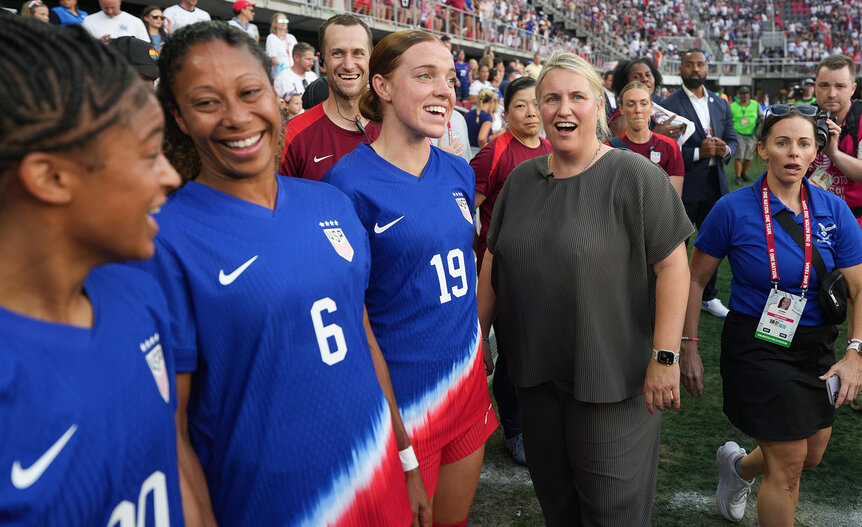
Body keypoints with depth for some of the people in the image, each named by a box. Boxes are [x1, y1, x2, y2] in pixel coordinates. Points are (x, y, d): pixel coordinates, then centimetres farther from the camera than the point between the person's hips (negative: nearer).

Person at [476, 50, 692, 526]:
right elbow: (493, 260, 10)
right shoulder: (521, 179, 6)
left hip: (612, 377, -5)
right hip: (534, 371, 5)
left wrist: (665, 357, -17)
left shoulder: (635, 176, -12)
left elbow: (672, 265, -14)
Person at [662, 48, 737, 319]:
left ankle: (709, 297, 30)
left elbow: (732, 140, 15)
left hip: (714, 184, 6)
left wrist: (725, 150, -8)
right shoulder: (669, 105, -9)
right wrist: (698, 153, -22)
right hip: (683, 186, -6)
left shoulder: (721, 104, 11)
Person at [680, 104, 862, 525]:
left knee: (811, 455, 18)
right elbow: (695, 279, -6)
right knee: (789, 463, -2)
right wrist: (688, 348, -7)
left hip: (816, 347, 5)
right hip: (757, 345, -5)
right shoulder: (734, 209, -13)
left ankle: (738, 466, 49)